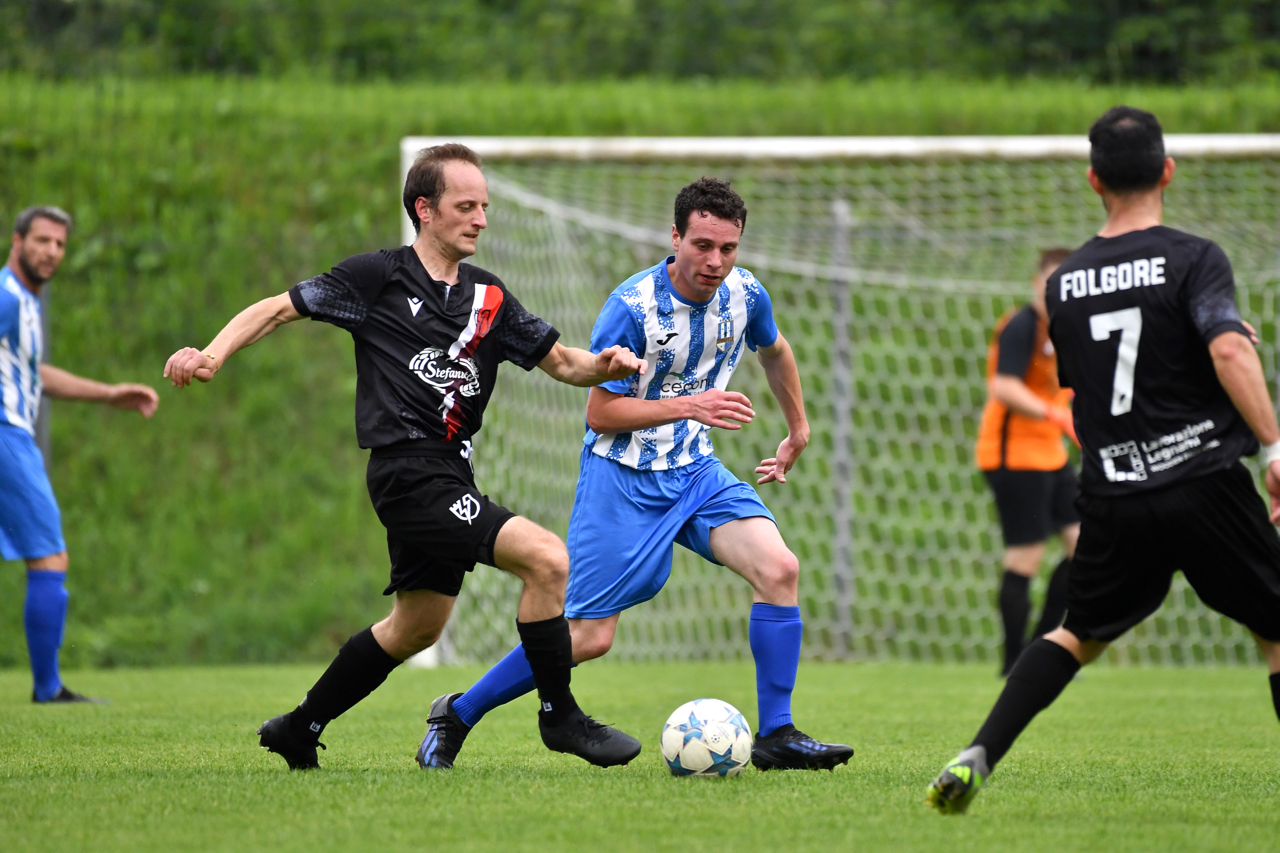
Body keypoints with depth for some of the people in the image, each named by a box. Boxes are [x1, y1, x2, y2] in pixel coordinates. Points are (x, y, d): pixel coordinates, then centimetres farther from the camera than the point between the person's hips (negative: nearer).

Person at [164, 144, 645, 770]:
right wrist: (213, 354, -15)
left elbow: (557, 360, 16)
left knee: (416, 628, 20)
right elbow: (279, 309, 0)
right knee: (547, 559, -20)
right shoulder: (378, 277, -4)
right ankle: (560, 717, -8)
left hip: (448, 477, 8)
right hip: (409, 472, -8)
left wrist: (603, 365, -5)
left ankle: (299, 730, 34)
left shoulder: (489, 297, 13)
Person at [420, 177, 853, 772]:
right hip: (622, 478, -5)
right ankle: (457, 716, 15)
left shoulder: (745, 295, -3)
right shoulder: (632, 306, -21)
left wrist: (799, 430, 30)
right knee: (590, 638, -5)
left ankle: (775, 736, -10)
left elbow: (774, 350, 22)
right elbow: (599, 412, -17)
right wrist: (690, 405, -26)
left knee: (779, 567, -18)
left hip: (695, 472, 5)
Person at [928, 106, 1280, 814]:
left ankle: (978, 757, 2)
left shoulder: (1066, 283, 11)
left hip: (1112, 498, 4)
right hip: (1203, 481, -4)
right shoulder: (1194, 259, -6)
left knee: (1080, 634, 19)